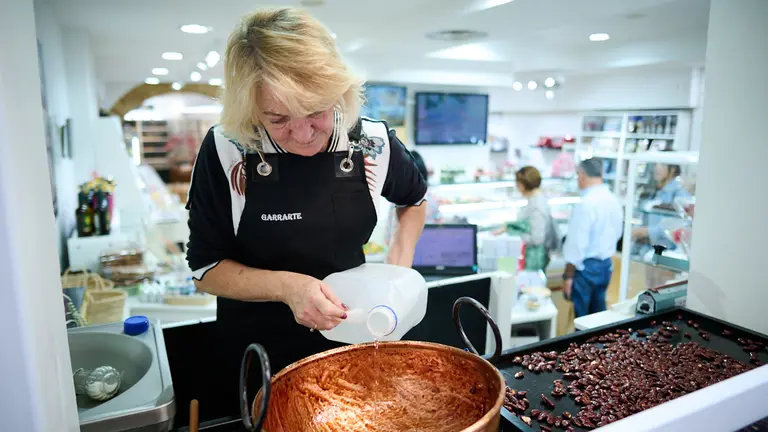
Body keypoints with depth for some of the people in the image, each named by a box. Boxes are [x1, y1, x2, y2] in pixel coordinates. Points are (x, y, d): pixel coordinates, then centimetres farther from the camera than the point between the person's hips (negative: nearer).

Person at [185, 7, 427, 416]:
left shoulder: (373, 143, -14)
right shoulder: (225, 152, -19)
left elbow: (414, 198, 8)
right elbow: (206, 270, -11)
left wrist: (399, 263, -7)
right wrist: (285, 286, -28)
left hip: (351, 336, 2)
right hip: (257, 352, -1)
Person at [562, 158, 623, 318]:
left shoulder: (585, 204, -21)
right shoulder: (614, 200, 5)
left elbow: (577, 244, -21)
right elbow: (617, 234, 17)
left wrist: (568, 276, -15)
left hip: (585, 267, -8)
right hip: (606, 265, 8)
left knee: (582, 317, 2)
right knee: (598, 313, 17)